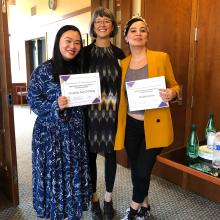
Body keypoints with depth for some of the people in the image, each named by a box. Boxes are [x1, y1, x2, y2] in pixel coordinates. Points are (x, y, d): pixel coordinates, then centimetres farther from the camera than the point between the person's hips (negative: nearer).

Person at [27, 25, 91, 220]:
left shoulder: (80, 69, 7)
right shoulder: (44, 70, -8)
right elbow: (34, 100, -10)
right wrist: (56, 106, -24)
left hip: (76, 132, 5)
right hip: (51, 132, -4)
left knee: (75, 173, 13)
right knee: (54, 173, 7)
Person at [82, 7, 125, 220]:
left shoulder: (119, 54, 5)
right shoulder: (85, 52, 0)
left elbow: (123, 85, 7)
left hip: (112, 114, 2)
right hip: (90, 112, -1)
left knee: (111, 154, 11)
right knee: (90, 155, 8)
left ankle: (108, 199, 31)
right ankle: (94, 199, 29)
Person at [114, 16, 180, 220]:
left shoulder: (161, 58, -4)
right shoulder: (123, 64, 5)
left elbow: (174, 86, 3)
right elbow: (121, 96, 11)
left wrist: (171, 93, -20)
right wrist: (119, 122, -1)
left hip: (154, 125, -3)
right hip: (130, 125, 4)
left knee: (142, 172, -2)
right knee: (136, 170, 14)